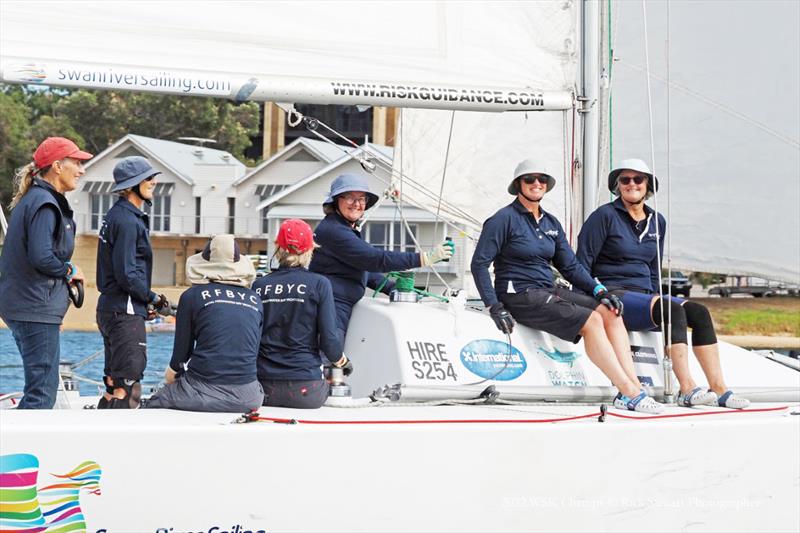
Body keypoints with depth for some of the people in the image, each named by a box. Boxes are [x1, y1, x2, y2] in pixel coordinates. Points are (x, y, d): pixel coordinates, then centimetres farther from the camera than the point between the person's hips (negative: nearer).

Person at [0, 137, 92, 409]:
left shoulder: (33, 199, 17)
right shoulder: (45, 203, -14)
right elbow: (41, 257, -25)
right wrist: (69, 270, -8)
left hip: (22, 305, 10)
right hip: (37, 309, -10)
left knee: (41, 388, 16)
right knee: (42, 393, -9)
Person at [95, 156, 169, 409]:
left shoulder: (117, 215, 17)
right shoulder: (127, 220, -15)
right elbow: (126, 274, -21)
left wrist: (146, 299, 12)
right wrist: (152, 297, -8)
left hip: (111, 309, 11)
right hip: (125, 311, -11)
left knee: (114, 385, 16)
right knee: (128, 388, -11)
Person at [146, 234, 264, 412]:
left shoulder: (192, 295, 3)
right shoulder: (255, 299, 11)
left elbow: (182, 351, 7)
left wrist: (172, 371, 27)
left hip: (204, 391, -3)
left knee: (150, 405, 18)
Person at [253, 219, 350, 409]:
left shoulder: (258, 286, 4)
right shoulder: (319, 284, -3)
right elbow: (329, 338, -5)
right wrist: (341, 362, 16)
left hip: (264, 388, 3)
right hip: (305, 389, -2)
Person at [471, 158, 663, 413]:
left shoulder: (551, 223, 16)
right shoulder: (504, 219, -6)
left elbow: (570, 266, 17)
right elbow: (479, 264, -10)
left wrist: (599, 290, 1)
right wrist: (494, 306, -19)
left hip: (548, 292, 7)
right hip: (519, 295, -7)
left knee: (611, 313, -13)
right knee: (591, 320, -23)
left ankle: (633, 388, -20)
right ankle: (629, 393, -23)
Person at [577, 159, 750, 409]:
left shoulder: (657, 222, 17)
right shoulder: (605, 216, -3)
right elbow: (582, 262, -5)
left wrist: (656, 299, 12)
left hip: (644, 295, 7)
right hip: (611, 295, -7)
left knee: (699, 311, -15)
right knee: (673, 311, -30)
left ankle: (719, 389, -21)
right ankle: (687, 389, -37)